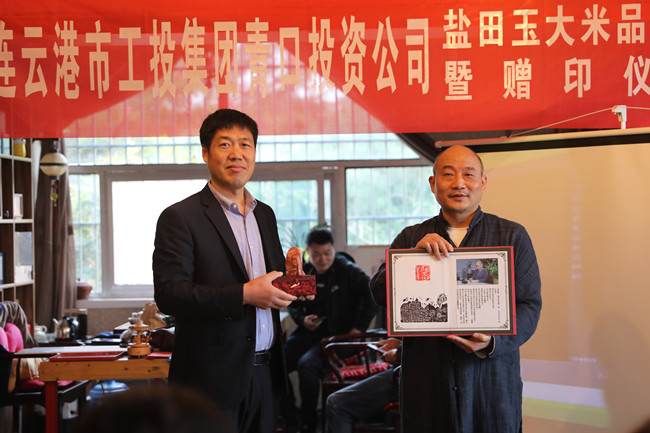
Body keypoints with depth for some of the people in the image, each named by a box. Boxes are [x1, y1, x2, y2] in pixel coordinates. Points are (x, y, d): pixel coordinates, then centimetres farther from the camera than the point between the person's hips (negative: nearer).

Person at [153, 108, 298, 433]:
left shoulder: (265, 214, 16)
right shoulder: (180, 217, -6)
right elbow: (168, 294, -16)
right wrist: (244, 295, -21)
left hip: (265, 372, 6)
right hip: (213, 378, -6)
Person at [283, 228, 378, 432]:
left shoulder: (346, 271, -3)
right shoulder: (303, 273, 10)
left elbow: (372, 294, -8)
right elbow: (293, 304, 23)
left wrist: (359, 327, -11)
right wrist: (302, 319, 1)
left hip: (338, 334, -5)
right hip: (309, 333, 5)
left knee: (306, 364, -31)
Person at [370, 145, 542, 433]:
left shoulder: (513, 237, 7)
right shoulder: (411, 238, 10)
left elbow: (529, 305, 1)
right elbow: (379, 294, -1)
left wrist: (493, 342, -17)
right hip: (425, 385, 1)